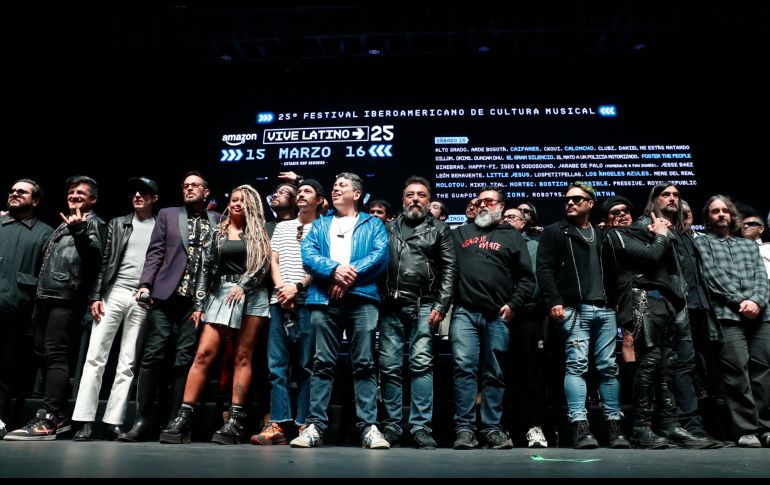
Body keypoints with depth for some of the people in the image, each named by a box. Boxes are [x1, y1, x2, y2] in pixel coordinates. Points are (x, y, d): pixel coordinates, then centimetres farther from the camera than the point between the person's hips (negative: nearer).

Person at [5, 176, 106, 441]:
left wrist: (79, 231, -29)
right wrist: (38, 292, 18)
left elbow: (95, 255, -14)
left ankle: (48, 419, -17)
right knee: (44, 355, 7)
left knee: (56, 355, -14)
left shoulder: (93, 222, 4)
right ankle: (59, 416, 13)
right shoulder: (64, 223, 27)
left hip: (66, 299, -8)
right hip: (44, 297, 8)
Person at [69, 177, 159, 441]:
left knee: (127, 363, 0)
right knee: (95, 356, -4)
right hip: (114, 293, 2)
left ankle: (113, 422, 3)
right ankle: (85, 421, -1)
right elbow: (104, 261, 8)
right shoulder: (118, 223, 15)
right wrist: (96, 295, -2)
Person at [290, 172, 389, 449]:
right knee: (323, 364, 2)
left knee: (364, 364, -2)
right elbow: (307, 255, 6)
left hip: (362, 299, -2)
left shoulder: (373, 225, 17)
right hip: (324, 300, 2)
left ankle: (369, 426, 2)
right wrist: (334, 270, -12)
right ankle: (315, 425, 6)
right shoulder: (320, 225, 23)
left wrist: (350, 275, -12)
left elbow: (380, 256, 0)